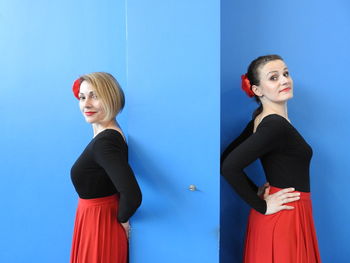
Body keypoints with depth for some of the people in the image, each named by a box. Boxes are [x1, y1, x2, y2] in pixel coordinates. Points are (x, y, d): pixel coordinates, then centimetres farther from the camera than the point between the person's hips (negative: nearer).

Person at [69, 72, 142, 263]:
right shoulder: (107, 135, 1)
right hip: (94, 220, 8)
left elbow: (133, 196, -35)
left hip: (99, 225, -8)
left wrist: (122, 220, -16)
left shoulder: (105, 141, -27)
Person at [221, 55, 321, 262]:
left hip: (280, 216, 8)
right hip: (286, 216, -8)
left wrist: (257, 192, 3)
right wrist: (262, 206, -20)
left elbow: (227, 157, 6)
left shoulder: (261, 119, 2)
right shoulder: (276, 125, -23)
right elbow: (230, 166, -32)